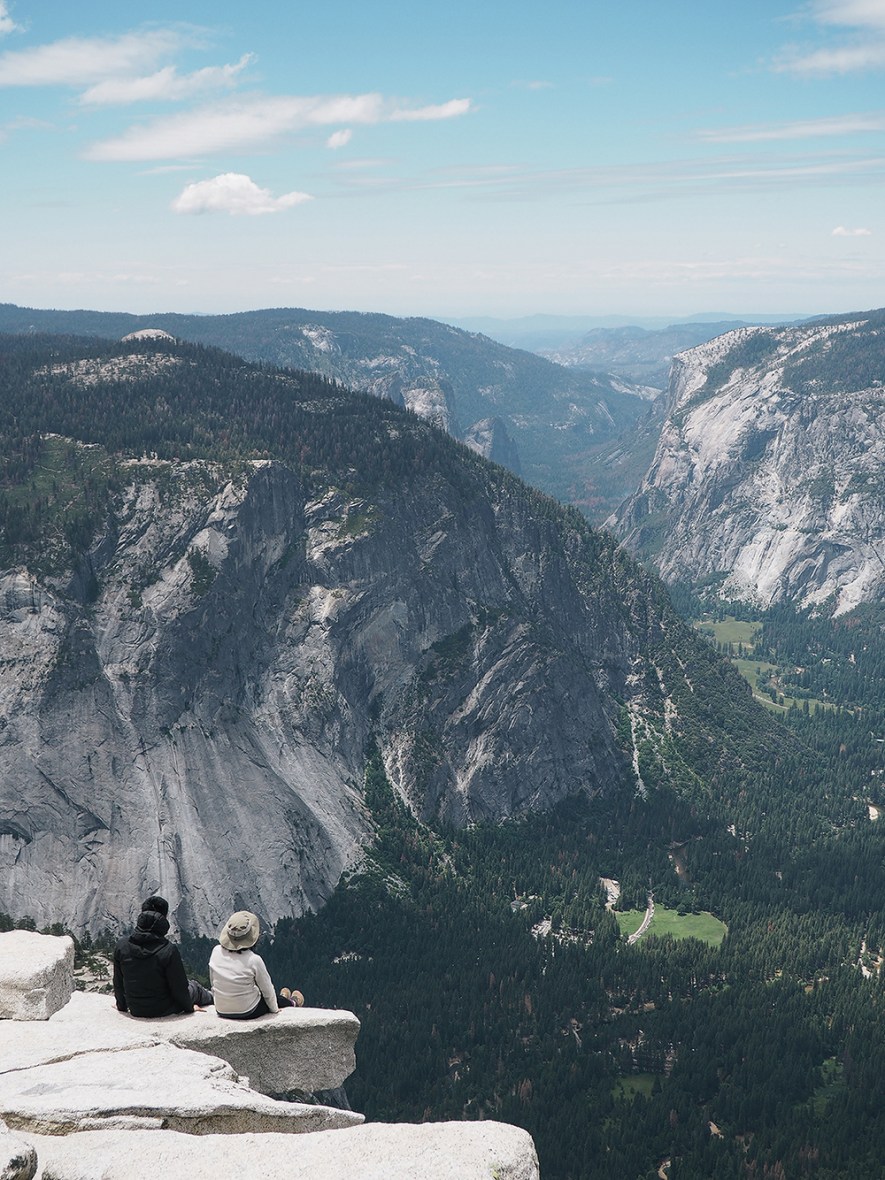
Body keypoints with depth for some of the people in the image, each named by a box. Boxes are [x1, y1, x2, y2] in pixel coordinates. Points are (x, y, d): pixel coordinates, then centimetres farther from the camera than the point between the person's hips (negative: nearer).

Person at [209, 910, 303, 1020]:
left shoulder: (216, 952, -14)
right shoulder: (254, 960, -25)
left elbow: (213, 982, 1)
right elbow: (268, 991, -11)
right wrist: (274, 1009, 9)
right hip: (248, 1013, -4)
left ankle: (282, 998, 60)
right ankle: (292, 1003, 57)